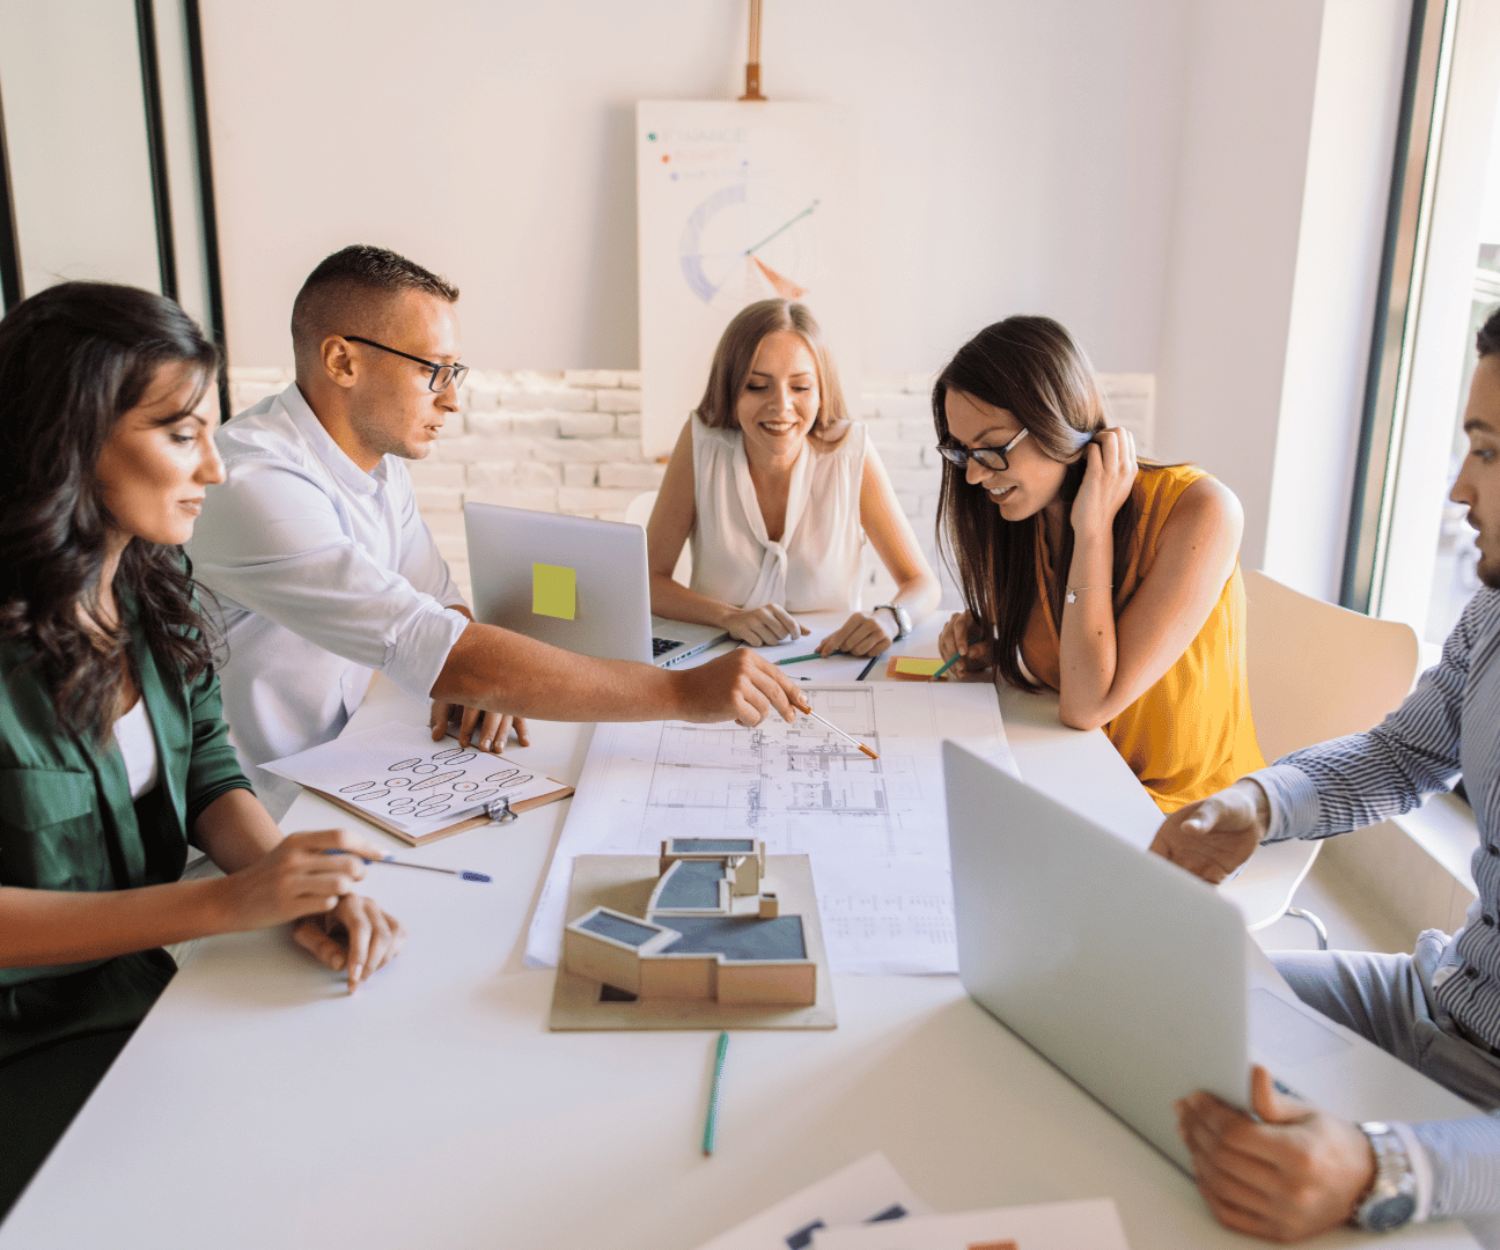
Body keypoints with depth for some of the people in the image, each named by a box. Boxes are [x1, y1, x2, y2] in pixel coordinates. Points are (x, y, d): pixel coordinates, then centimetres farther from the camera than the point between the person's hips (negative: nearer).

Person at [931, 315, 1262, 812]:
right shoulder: (1020, 517, -2)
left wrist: (1094, 528, -23)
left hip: (1187, 809, -6)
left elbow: (1087, 706, -24)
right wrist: (989, 646, -7)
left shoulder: (1198, 511, -20)